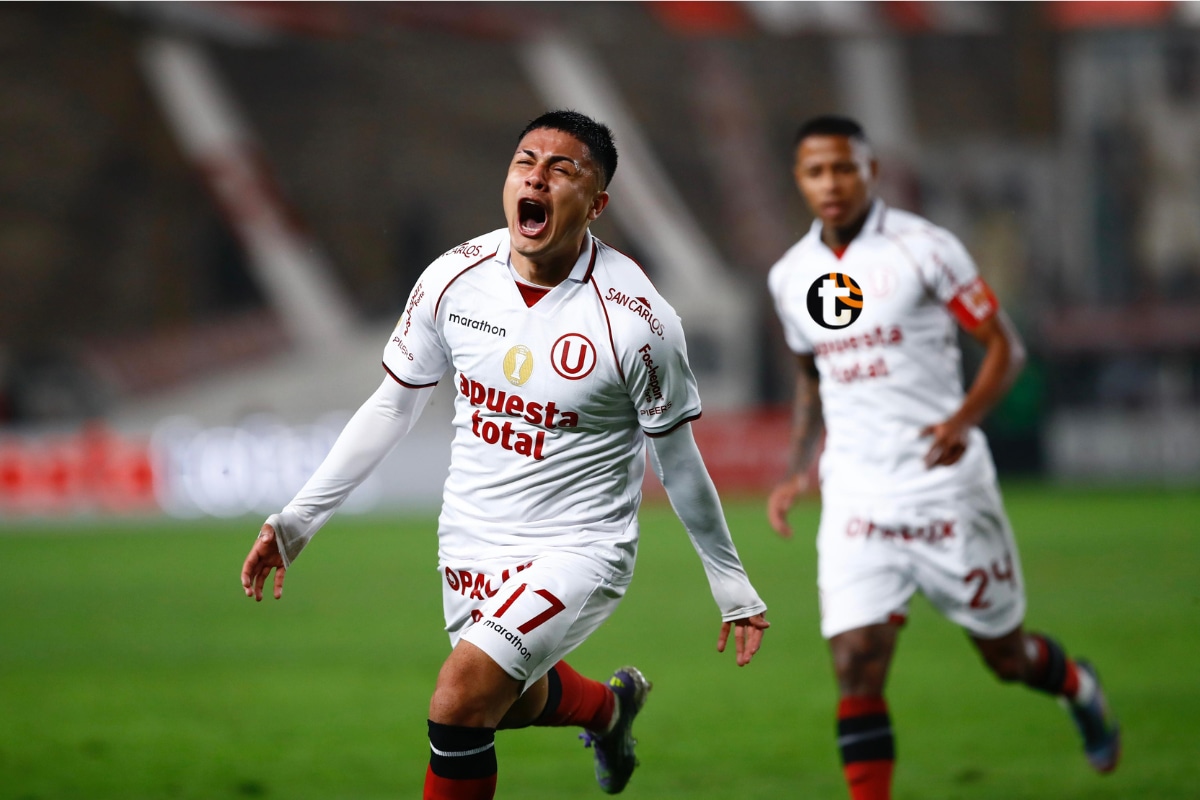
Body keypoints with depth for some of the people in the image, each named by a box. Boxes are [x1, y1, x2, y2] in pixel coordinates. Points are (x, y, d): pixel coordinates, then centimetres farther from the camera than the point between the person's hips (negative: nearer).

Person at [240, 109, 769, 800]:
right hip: (469, 545, 6)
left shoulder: (636, 321, -19)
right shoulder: (455, 279, -8)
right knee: (510, 701, 26)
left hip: (578, 553, -6)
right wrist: (297, 520, 5)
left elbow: (678, 460, -6)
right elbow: (392, 406, 6)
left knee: (461, 701, -24)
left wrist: (733, 588, 2)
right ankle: (611, 706, 59)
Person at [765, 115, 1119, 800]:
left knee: (1006, 653, 12)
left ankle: (1079, 689, 46)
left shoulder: (923, 248, -9)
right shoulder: (792, 276, 7)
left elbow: (1005, 346, -5)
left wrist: (964, 420, -23)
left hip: (945, 485, -3)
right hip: (856, 503, 3)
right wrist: (799, 471, 11)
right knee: (856, 666, -12)